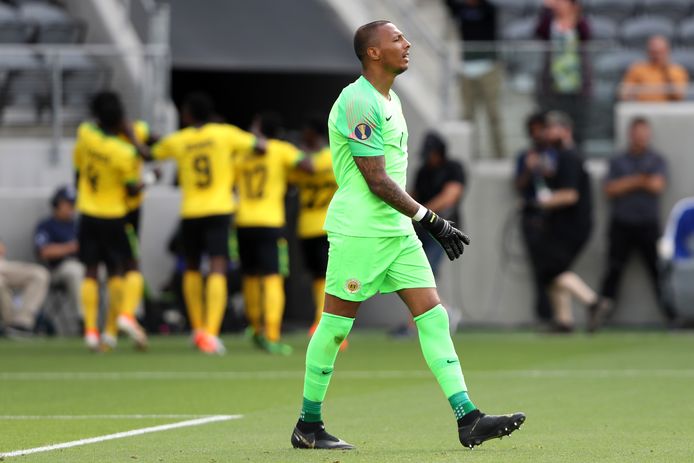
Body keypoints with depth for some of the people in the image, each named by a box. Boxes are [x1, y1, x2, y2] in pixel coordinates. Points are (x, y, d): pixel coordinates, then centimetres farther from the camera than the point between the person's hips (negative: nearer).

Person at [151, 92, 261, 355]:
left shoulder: (176, 141, 5)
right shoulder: (225, 133, 1)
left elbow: (150, 154, 20)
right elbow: (260, 145, 2)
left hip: (190, 212, 2)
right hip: (219, 210, -2)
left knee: (192, 269, 21)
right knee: (217, 270, -9)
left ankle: (198, 329, 25)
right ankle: (210, 333, -24)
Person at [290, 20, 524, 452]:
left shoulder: (390, 101, 16)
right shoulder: (358, 103, -15)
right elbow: (377, 180, -18)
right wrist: (430, 219, -16)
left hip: (397, 230, 9)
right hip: (359, 232, -9)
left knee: (433, 316, 0)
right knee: (336, 325, -1)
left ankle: (468, 420, -5)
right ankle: (308, 425, 11)